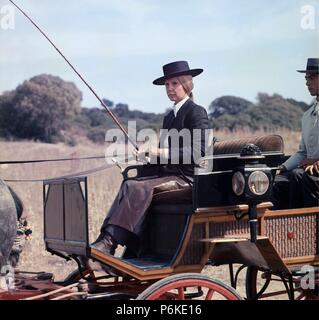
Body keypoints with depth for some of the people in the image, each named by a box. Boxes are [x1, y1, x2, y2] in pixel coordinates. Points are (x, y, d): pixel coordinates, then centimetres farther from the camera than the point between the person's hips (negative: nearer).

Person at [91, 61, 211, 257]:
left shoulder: (196, 112, -3)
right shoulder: (169, 117, 22)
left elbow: (200, 150, -15)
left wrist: (164, 153, -19)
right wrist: (149, 155, 2)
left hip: (187, 178, -8)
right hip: (169, 175, 8)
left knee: (138, 188, -28)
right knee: (129, 185, -16)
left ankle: (109, 242, -34)